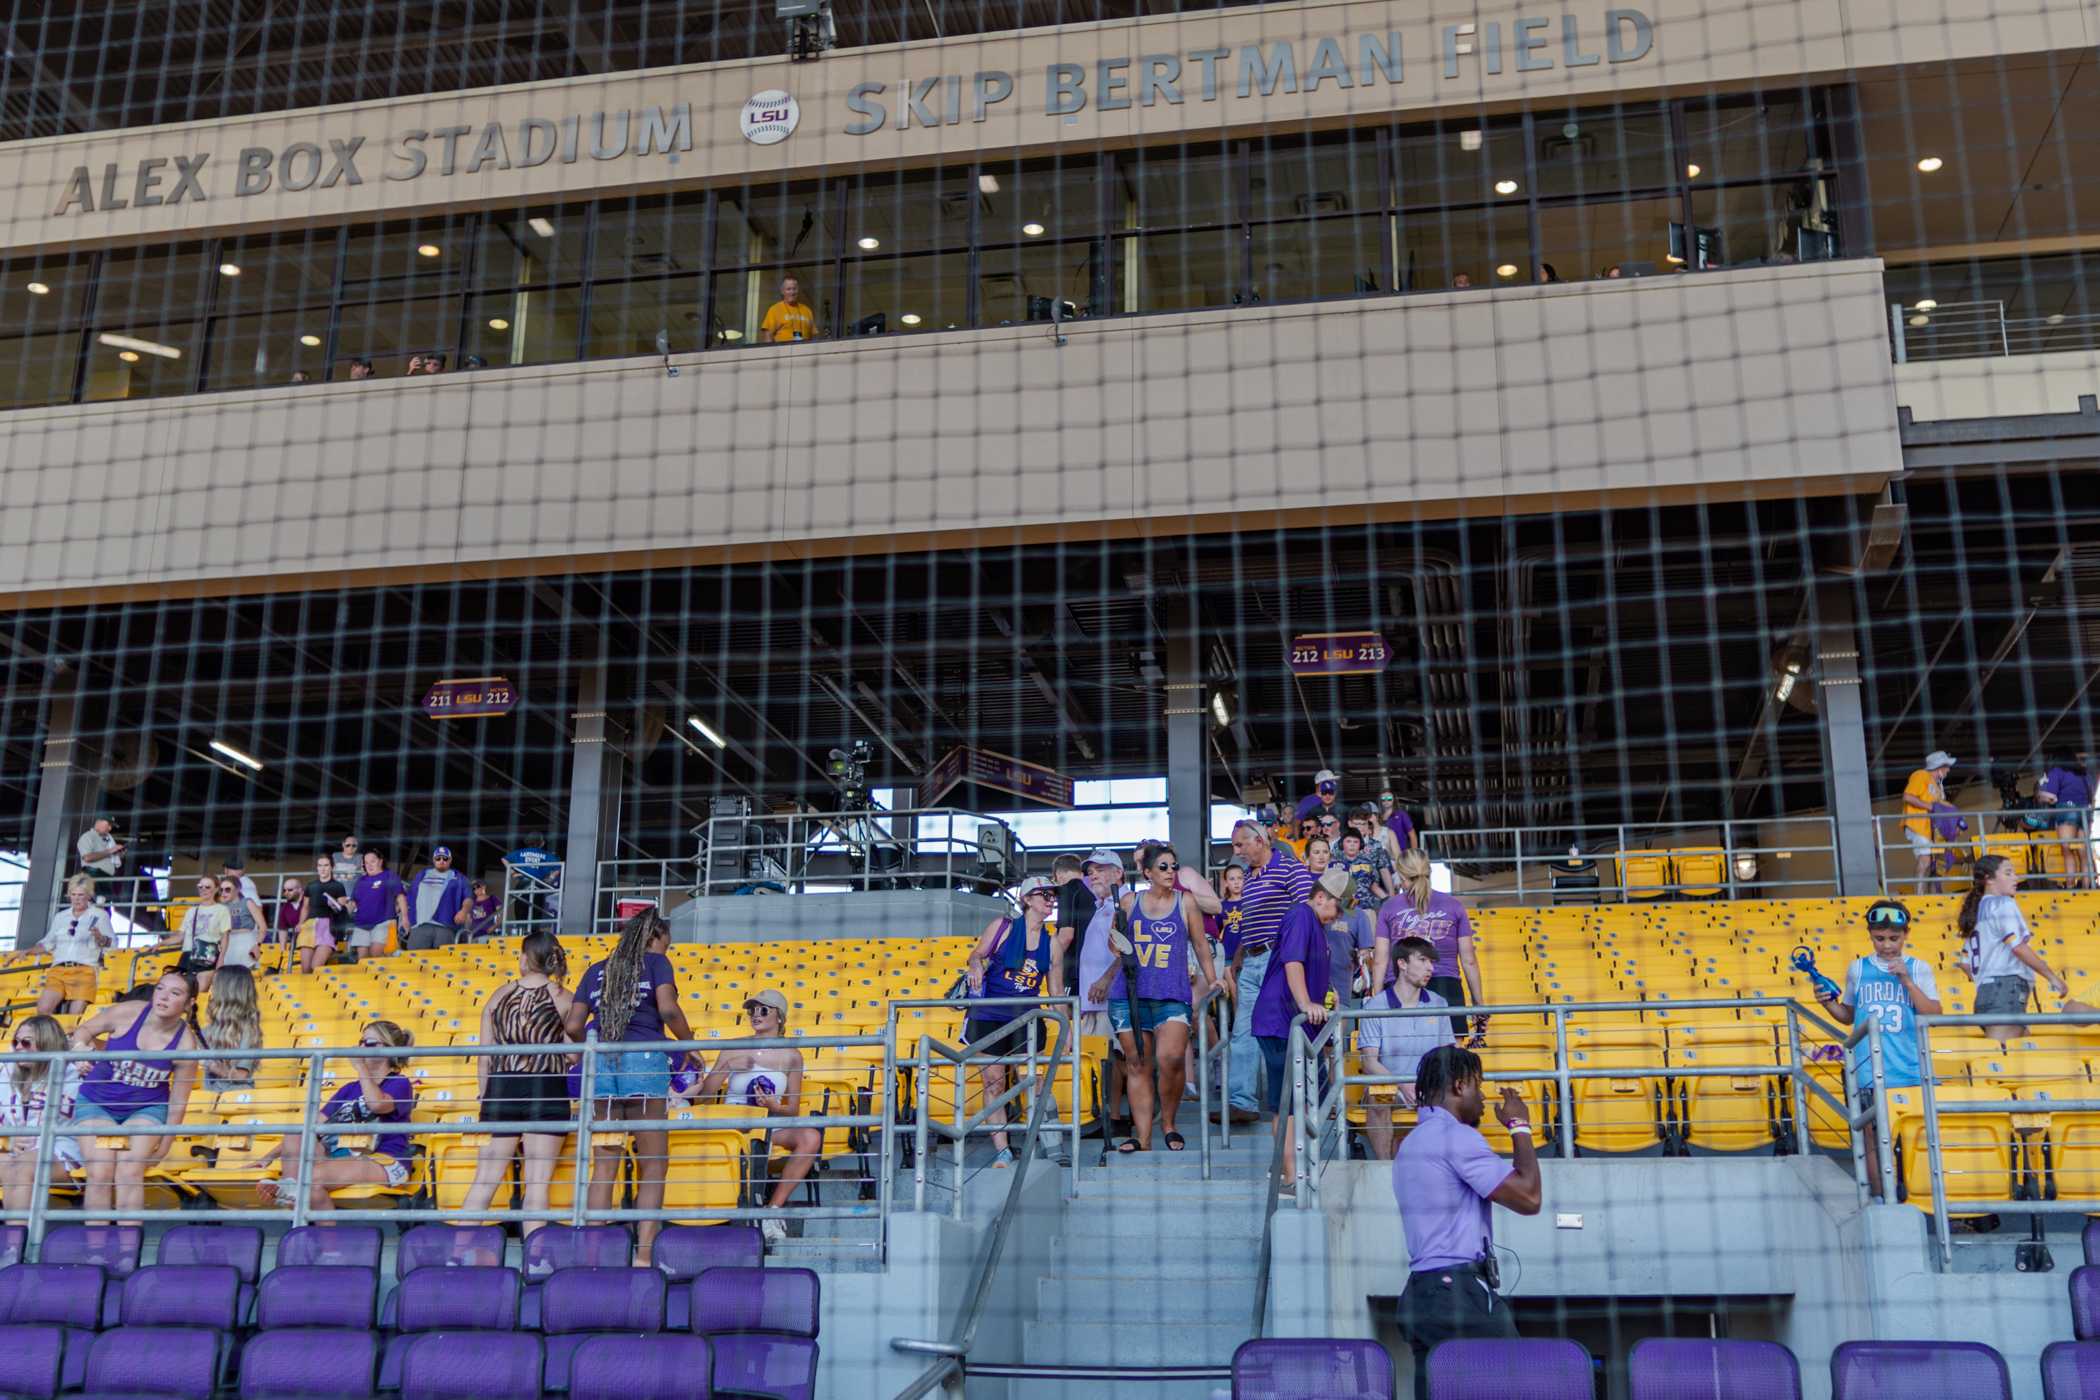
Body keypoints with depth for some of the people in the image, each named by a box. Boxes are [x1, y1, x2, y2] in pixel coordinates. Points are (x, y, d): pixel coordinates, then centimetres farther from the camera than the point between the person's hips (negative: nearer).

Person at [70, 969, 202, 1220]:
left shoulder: (186, 1043, -16)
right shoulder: (127, 1013, -16)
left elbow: (178, 1102, -7)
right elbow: (84, 1029, 1)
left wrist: (165, 1143, -1)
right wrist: (80, 1046, -22)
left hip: (146, 1108, -1)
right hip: (97, 1102, 1)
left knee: (130, 1172, -21)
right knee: (100, 1174, -15)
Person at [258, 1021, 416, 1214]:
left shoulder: (400, 1084, 5)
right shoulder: (350, 1089, 25)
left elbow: (377, 1103, -20)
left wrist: (360, 1066, -6)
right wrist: (270, 1156, 9)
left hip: (385, 1162, -7)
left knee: (313, 1177, -29)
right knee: (294, 1139, -14)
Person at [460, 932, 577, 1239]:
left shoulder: (500, 995, 7)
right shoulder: (563, 998, -1)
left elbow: (484, 1057, 7)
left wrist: (486, 1097, 16)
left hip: (501, 1087, 3)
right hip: (547, 1090, -3)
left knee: (486, 1178, 9)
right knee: (537, 1181, -1)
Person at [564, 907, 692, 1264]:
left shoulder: (597, 970, 20)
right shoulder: (655, 962, 8)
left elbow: (573, 1026, 12)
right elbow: (668, 1009, -9)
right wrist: (690, 1045, 5)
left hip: (600, 1062, 4)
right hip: (644, 1060, -4)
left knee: (604, 1166, 6)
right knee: (652, 1165, 0)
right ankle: (644, 1255, -9)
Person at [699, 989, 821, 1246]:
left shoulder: (790, 1056, 8)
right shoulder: (734, 1049, 7)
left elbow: (793, 1110, 10)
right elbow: (704, 1093, 4)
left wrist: (774, 1107, -12)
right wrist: (727, 1068, -12)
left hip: (771, 1126, 1)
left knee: (811, 1137, -29)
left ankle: (774, 1206, -21)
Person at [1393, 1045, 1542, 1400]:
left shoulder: (1411, 1144, 22)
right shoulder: (1456, 1135, -8)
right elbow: (1529, 1197, -11)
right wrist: (1520, 1127, 0)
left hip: (1419, 1291, 9)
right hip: (1461, 1291, -9)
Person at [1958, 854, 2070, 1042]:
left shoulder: (1977, 911, 23)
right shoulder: (2003, 903, -2)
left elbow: (1965, 963, 21)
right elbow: (2018, 946, -14)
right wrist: (2053, 977, -9)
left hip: (1985, 992, 9)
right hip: (2007, 986, -9)